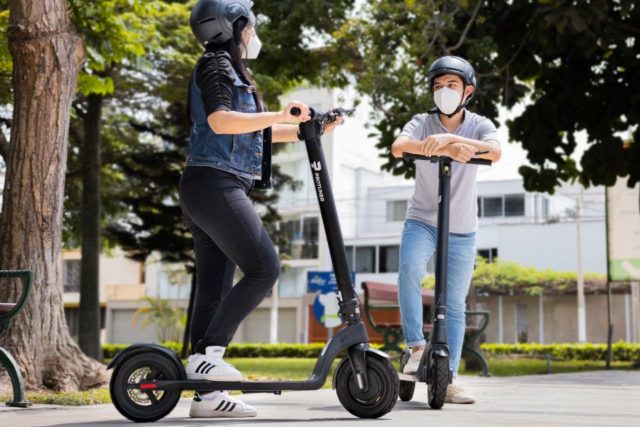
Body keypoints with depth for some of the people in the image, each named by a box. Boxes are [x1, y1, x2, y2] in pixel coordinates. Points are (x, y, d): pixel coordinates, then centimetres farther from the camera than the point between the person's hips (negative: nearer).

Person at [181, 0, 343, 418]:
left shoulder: (231, 70, 26)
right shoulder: (216, 64, -4)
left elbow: (254, 131, 29)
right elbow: (220, 120, -20)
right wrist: (278, 115, -20)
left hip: (216, 188, 10)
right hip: (215, 184, -10)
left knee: (214, 288, 5)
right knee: (263, 267, -15)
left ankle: (206, 394, 5)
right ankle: (207, 354, -15)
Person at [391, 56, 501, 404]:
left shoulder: (479, 126, -1)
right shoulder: (423, 123, -3)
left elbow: (494, 151, -24)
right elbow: (398, 146, -26)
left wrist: (450, 138, -40)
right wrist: (445, 149, -42)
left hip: (462, 230, 1)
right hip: (422, 220, -1)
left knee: (455, 305, 3)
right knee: (409, 270, -30)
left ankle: (449, 379, 8)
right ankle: (417, 347, -18)